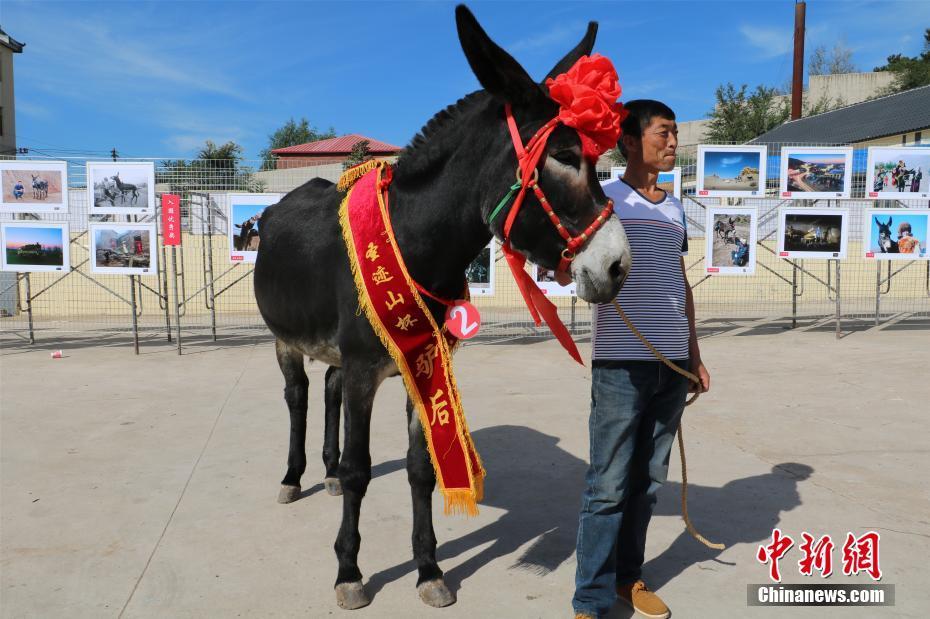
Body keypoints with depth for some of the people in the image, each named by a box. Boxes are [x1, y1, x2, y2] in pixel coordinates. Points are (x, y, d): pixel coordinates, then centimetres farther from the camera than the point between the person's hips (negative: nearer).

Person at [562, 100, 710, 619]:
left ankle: (629, 577, 28)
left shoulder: (677, 209, 14)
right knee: (609, 485, -2)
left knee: (649, 481, 13)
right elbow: (565, 274, -8)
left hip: (672, 365, 6)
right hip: (621, 364, -6)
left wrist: (695, 356, 18)